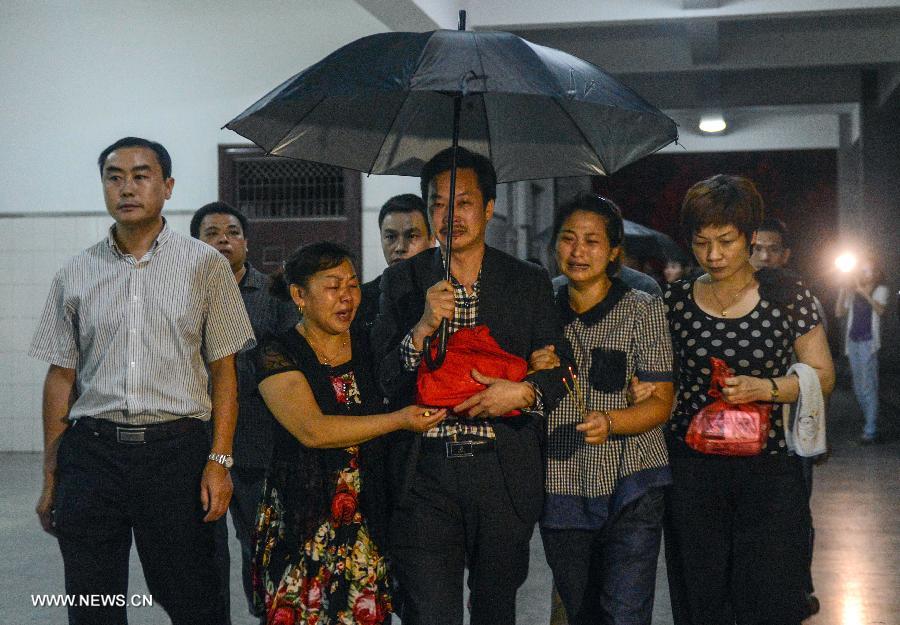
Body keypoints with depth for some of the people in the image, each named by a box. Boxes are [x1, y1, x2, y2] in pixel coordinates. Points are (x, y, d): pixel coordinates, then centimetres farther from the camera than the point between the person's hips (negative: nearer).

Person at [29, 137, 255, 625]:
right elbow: (61, 377, 10)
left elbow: (223, 369, 1)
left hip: (176, 450, -2)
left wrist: (219, 460, -7)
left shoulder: (205, 265, 2)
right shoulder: (76, 275, 9)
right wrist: (51, 478, 7)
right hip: (90, 451, 2)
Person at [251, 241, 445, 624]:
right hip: (300, 521, -3)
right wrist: (398, 420, -20)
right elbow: (311, 430, -17)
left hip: (366, 519, 3)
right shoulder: (278, 355, -5)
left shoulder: (369, 346, 8)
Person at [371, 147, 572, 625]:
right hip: (424, 473, -1)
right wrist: (423, 326, -16)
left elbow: (559, 370, 6)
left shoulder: (529, 282, 7)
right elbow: (383, 381, 0)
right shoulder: (402, 281, 6)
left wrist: (522, 392, -15)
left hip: (504, 473, 1)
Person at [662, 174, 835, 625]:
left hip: (769, 468, -1)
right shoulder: (675, 301, 5)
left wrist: (766, 388, -15)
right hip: (691, 466, 2)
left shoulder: (787, 296, 1)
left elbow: (822, 377, 1)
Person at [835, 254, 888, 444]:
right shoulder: (852, 291, 14)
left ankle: (871, 430, -9)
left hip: (868, 342, -6)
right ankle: (870, 421, 22)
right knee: (858, 386, 10)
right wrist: (842, 294, -3)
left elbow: (880, 310, -18)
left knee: (869, 386, -10)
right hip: (852, 341, 6)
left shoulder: (880, 290, 1)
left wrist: (863, 291, -23)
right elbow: (839, 313, 10)